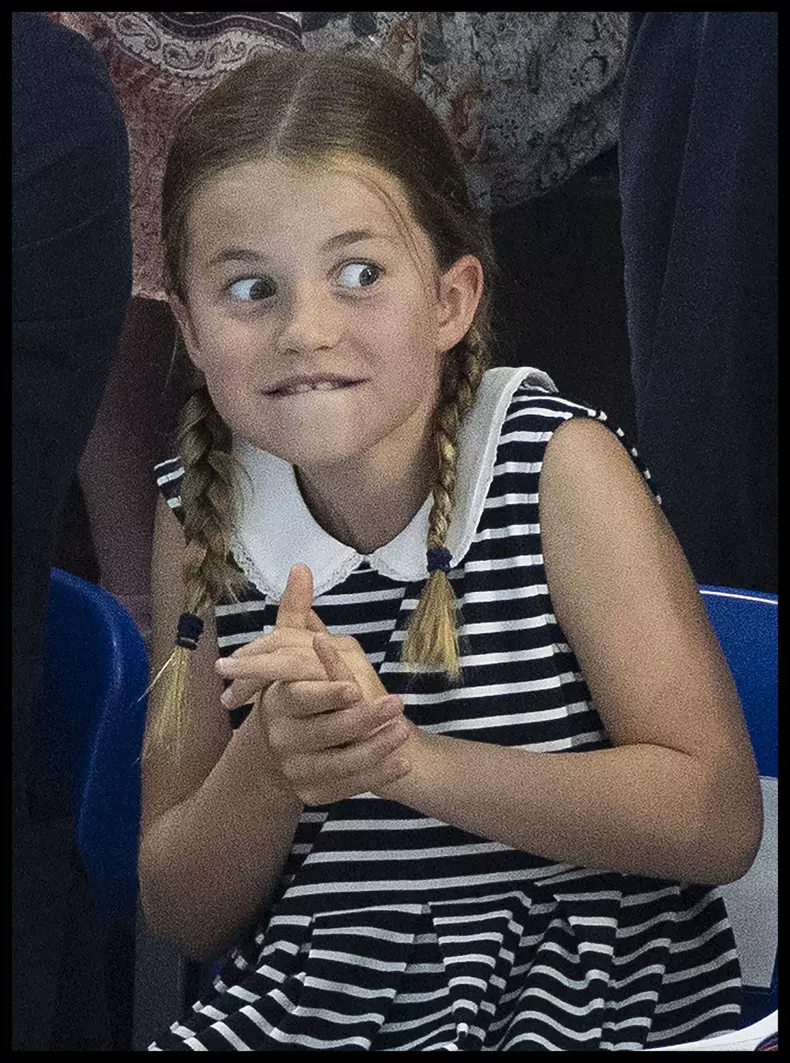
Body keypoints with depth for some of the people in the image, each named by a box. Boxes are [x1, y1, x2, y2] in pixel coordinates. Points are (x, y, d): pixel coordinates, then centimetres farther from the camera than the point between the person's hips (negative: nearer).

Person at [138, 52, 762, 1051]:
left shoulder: (558, 463, -7)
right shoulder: (201, 518, 2)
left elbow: (718, 818, -12)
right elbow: (181, 916, 5)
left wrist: (406, 758, -22)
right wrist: (271, 767, -16)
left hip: (593, 1002, -1)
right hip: (314, 999, 2)